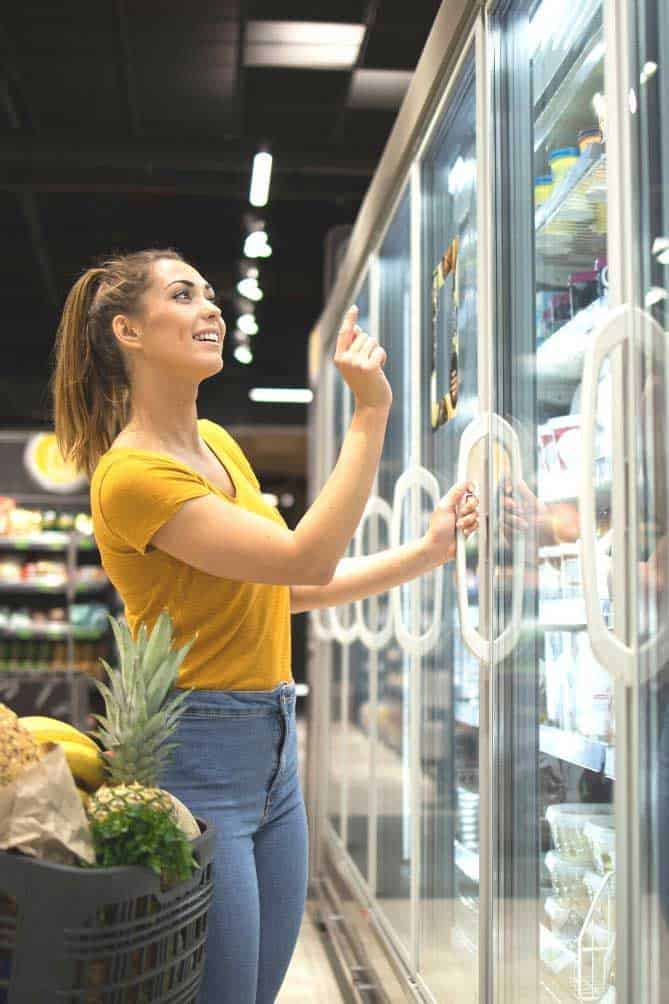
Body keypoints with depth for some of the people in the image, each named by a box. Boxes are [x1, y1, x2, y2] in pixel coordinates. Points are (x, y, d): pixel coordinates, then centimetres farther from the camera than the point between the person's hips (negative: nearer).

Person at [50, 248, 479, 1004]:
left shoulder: (218, 443, 10)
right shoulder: (131, 474, -18)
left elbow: (289, 590, 14)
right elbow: (306, 559, -23)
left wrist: (427, 552, 9)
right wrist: (371, 410, -21)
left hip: (273, 751, 9)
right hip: (196, 757, -8)